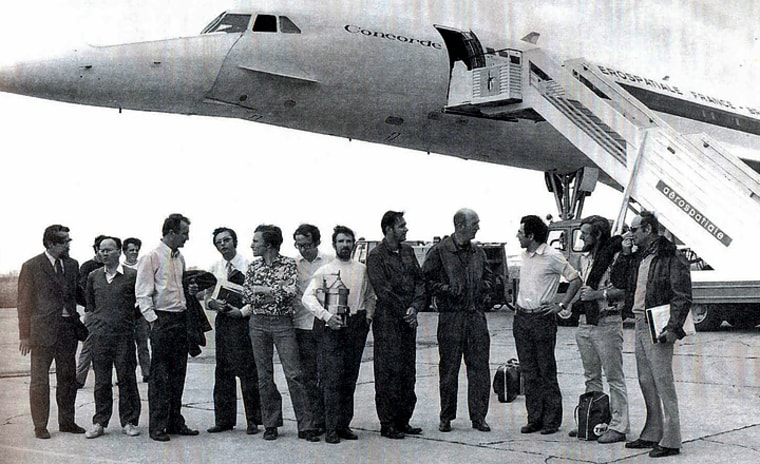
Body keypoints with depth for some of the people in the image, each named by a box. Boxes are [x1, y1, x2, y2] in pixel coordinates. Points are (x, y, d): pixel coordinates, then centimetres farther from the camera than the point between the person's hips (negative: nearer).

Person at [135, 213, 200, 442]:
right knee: (159, 375, -3)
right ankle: (157, 426, 3)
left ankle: (175, 422, 19)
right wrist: (153, 320, -15)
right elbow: (142, 294, -11)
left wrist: (192, 291, 8)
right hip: (162, 320, -7)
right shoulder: (151, 258, -8)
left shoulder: (179, 258, 14)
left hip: (180, 318, 7)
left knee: (178, 373, 11)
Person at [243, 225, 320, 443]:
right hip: (258, 323, 3)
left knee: (294, 374, -6)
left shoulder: (288, 264, -2)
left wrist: (264, 290, -8)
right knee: (264, 375, 6)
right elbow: (247, 296, 2)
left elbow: (290, 291, -14)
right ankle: (271, 424, 16)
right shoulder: (253, 267, 9)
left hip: (283, 323, -3)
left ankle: (306, 426, -3)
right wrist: (277, 291, -11)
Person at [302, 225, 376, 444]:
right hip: (332, 327, -3)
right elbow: (307, 297, -5)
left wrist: (368, 314, 6)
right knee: (332, 378, -8)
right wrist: (326, 316, -15)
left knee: (350, 378, 6)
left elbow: (370, 296, 23)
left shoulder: (362, 270, 13)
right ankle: (331, 428, -4)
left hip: (356, 325, 3)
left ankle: (344, 424, 14)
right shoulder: (324, 271, 3)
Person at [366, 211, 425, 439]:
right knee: (388, 371, -4)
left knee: (408, 371, 9)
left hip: (408, 319, 7)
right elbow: (383, 290, -12)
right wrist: (404, 313, -10)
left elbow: (420, 280, 11)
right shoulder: (376, 256, -6)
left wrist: (415, 306, -5)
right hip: (388, 320, -7)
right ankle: (388, 424, 3)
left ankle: (403, 420, 18)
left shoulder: (407, 251, 14)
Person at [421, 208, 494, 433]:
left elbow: (488, 275, 28)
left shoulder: (478, 252, 13)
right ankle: (446, 417, 15)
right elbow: (424, 279, -3)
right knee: (449, 368, 3)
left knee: (480, 367, 2)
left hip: (477, 316, 4)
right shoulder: (439, 251, -4)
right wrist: (445, 289, -13)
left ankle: (478, 416, 11)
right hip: (451, 317, -4)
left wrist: (485, 286, 7)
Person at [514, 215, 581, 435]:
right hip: (521, 318, 7)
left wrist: (561, 306, -10)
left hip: (542, 318, -7)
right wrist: (520, 304, 13)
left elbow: (575, 280, -7)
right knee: (529, 372, 8)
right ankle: (534, 419, 15)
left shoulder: (553, 257, -10)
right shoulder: (525, 255, 11)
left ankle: (552, 420, 6)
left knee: (547, 372, -2)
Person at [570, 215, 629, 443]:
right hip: (585, 322, 8)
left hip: (607, 323, -8)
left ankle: (618, 427, 3)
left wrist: (598, 294, -20)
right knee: (591, 377, 14)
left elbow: (626, 289, -18)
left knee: (614, 377, -1)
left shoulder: (616, 257, -12)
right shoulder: (585, 258, 14)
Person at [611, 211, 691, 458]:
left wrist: (673, 328, -19)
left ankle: (671, 440, 0)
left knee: (663, 382, -6)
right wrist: (625, 253, 7)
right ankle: (652, 434, 24)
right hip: (640, 324, 9)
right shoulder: (638, 257, 14)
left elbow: (683, 297, -14)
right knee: (646, 382, 14)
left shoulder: (671, 259, -11)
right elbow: (618, 281, 17)